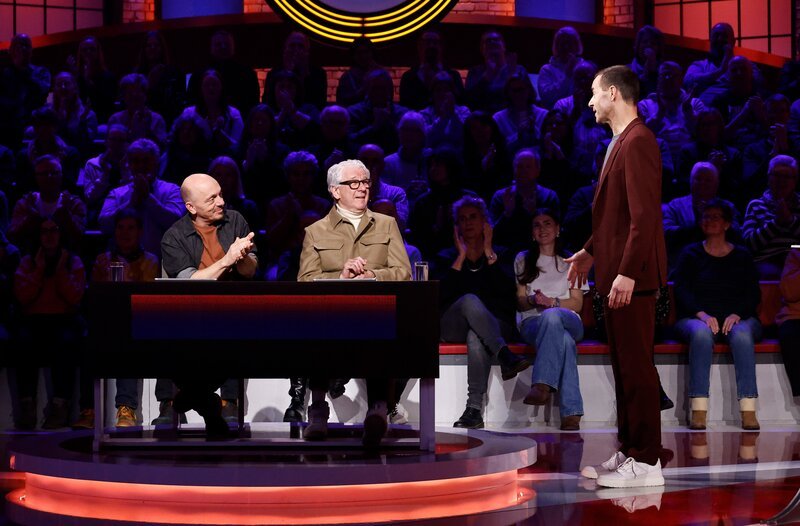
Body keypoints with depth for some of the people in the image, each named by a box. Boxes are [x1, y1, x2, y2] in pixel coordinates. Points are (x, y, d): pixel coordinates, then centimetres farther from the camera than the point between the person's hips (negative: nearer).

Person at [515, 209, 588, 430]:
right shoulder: (523, 260, 22)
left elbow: (577, 304, 9)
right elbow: (520, 302, 13)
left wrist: (551, 302, -10)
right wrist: (533, 300, -12)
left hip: (568, 322, 0)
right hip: (532, 323, 0)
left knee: (552, 316, -43)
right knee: (563, 340, -40)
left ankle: (542, 386, -57)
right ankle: (571, 412, -56)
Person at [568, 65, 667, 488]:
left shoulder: (637, 141, -15)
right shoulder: (621, 142, 16)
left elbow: (645, 215, -21)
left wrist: (627, 272, -23)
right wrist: (591, 251, 22)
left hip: (632, 277, -10)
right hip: (615, 272, 10)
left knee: (636, 367, -6)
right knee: (623, 367, 13)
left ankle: (645, 463, -1)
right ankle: (628, 451, 20)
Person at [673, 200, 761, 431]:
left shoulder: (742, 256, 19)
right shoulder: (690, 254, 16)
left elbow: (753, 293, 7)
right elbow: (681, 290, 2)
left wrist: (737, 314, -14)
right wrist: (701, 314, -17)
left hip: (739, 318, 1)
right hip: (696, 318, -1)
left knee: (742, 334, -36)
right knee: (701, 332, -38)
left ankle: (748, 412, -43)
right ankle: (698, 412, -44)